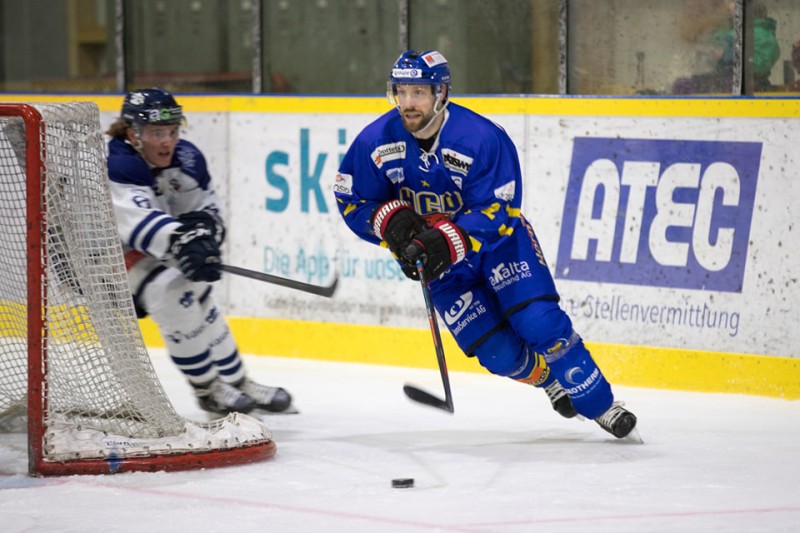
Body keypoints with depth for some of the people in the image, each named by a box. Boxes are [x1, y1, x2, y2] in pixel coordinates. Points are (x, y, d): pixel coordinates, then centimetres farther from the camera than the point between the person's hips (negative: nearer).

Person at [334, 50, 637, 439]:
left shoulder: (482, 138, -26)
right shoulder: (376, 142, -16)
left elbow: (495, 211, -24)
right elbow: (352, 201, -5)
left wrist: (449, 241, -39)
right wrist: (390, 221, -25)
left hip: (497, 240, -2)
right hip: (435, 255, 2)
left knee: (540, 323, -16)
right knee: (498, 353, -8)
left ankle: (599, 403, -2)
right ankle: (549, 379, 22)